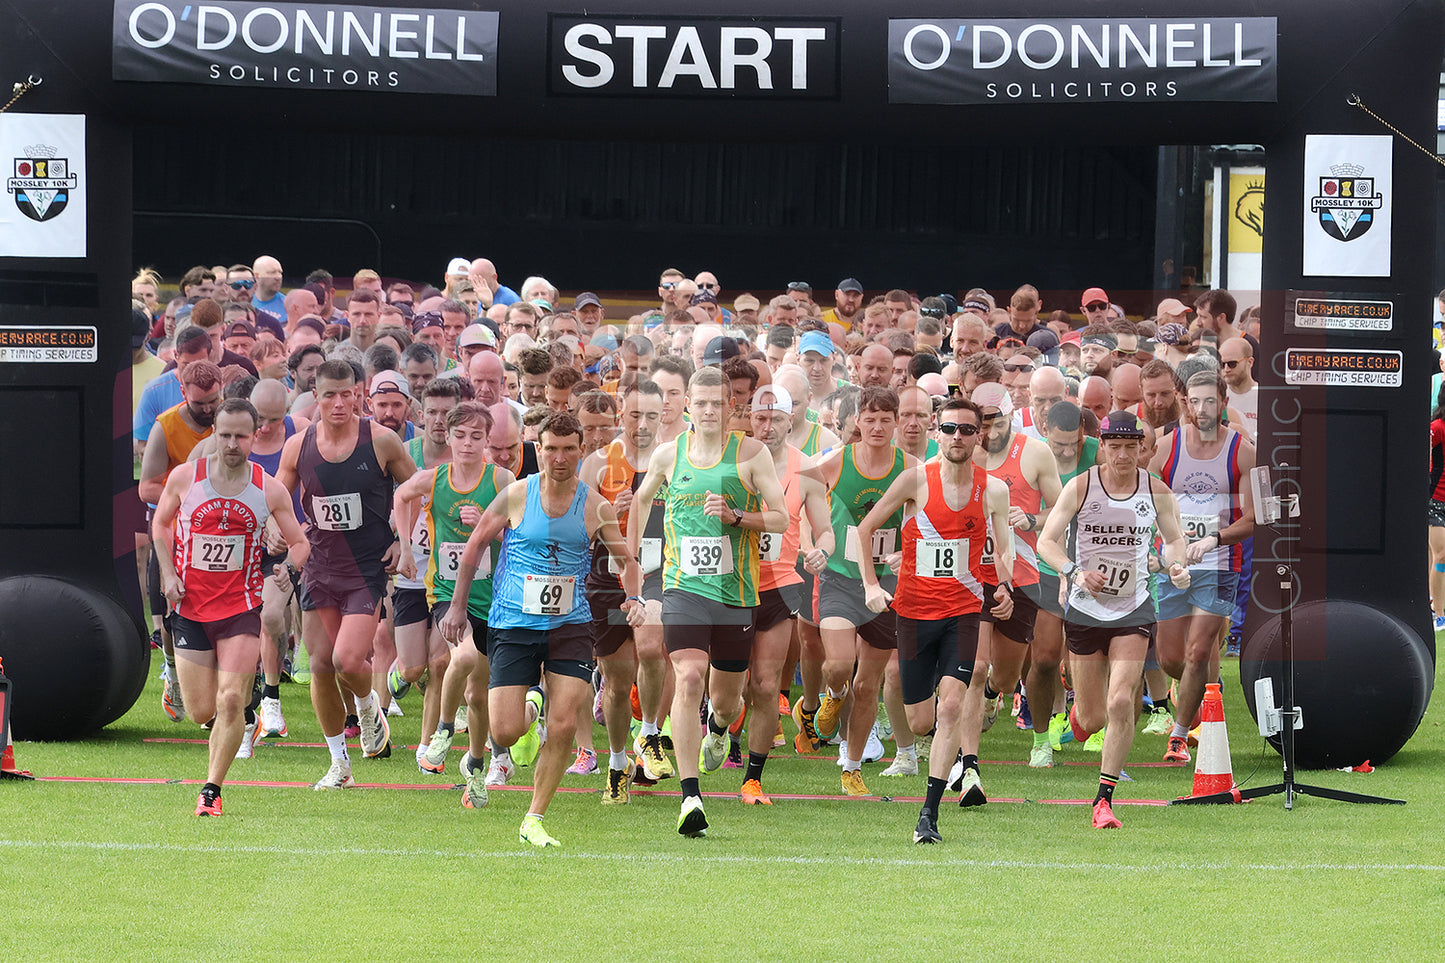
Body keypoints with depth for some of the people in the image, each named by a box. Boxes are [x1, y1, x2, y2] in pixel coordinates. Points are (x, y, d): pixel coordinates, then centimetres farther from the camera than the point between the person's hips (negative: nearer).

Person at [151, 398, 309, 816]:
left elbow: (299, 541, 7)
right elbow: (161, 522, 13)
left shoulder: (270, 490, -4)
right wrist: (168, 573, 1)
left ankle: (212, 789, -2)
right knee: (202, 711, 2)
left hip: (241, 606, -1)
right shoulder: (185, 477, -4)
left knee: (230, 702, -15)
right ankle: (243, 713, 37)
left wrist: (288, 565, -15)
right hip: (190, 606, 1)